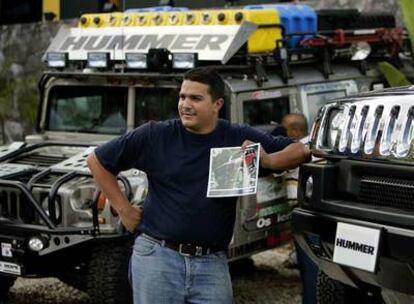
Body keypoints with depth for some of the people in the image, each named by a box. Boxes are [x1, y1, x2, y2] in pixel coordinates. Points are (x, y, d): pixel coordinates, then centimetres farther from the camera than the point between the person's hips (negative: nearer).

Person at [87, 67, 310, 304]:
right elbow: (98, 160, 7)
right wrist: (125, 210, 3)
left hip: (212, 263, 1)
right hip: (157, 257, -1)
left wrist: (267, 160, -15)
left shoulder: (240, 138, 4)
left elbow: (300, 151, 5)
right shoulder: (156, 135, 0)